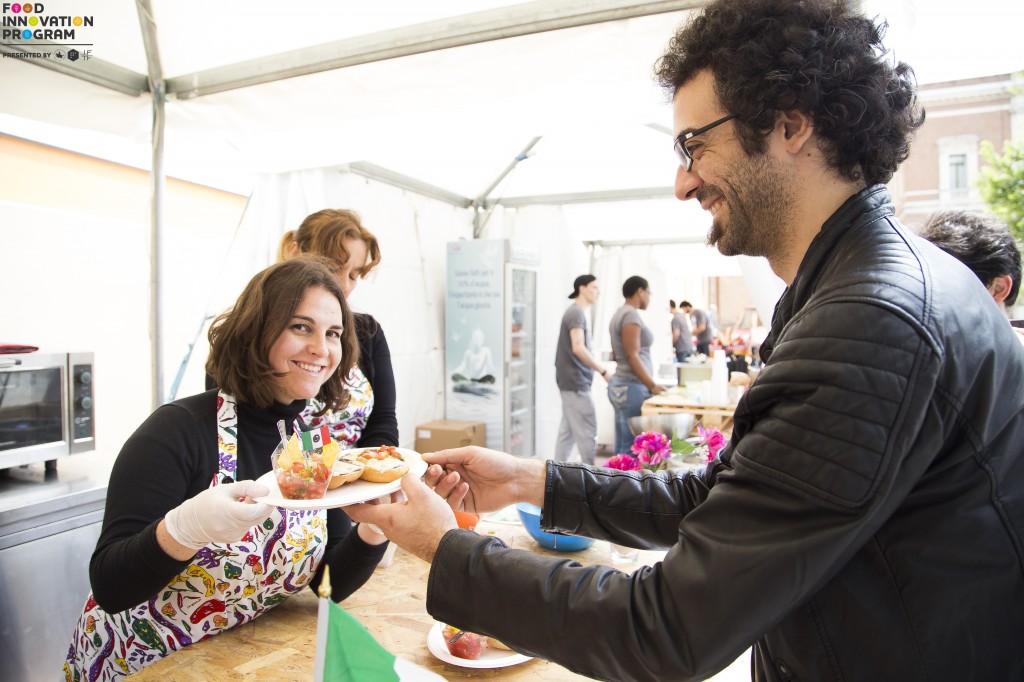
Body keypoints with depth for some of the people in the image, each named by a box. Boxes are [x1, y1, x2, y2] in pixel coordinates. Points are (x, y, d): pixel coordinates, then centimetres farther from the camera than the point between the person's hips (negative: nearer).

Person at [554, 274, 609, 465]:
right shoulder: (576, 312, -13)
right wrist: (603, 371, -21)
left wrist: (598, 369, 17)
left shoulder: (576, 312, 17)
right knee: (587, 431, -5)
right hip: (576, 382, -10)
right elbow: (578, 348, -24)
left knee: (567, 431, 12)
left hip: (571, 381, 10)